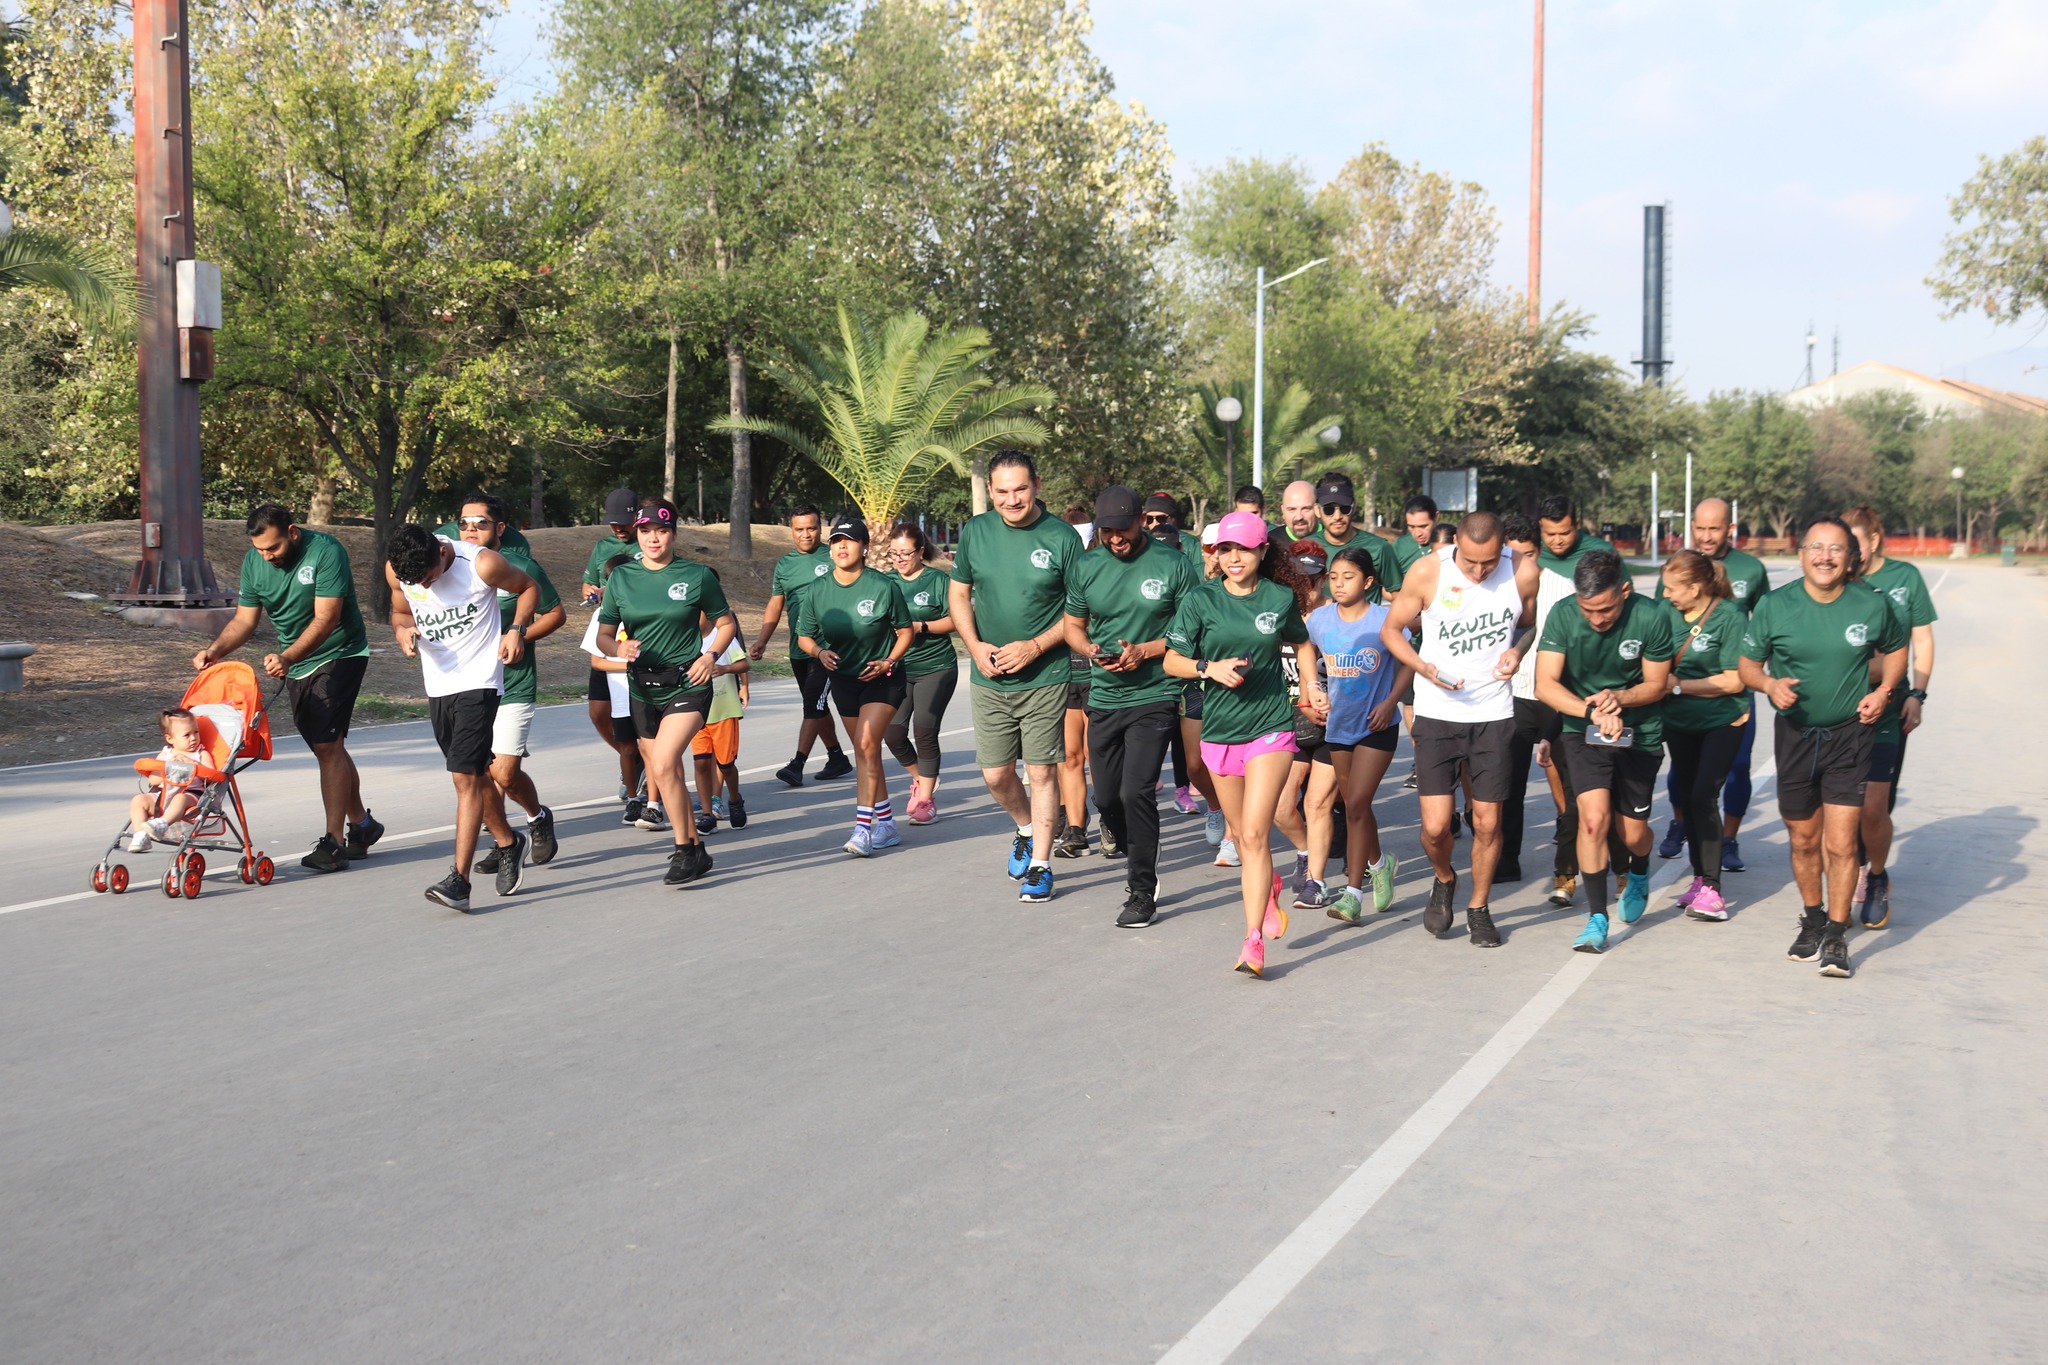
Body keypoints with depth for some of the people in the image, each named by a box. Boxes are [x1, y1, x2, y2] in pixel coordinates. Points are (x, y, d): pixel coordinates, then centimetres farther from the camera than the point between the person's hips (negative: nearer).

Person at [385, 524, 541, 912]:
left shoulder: (482, 564, -18)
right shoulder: (396, 569, -5)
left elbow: (529, 588, 0)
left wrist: (516, 629, -15)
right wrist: (403, 631, -10)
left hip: (478, 681, -6)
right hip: (437, 686, 6)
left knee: (465, 776, -14)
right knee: (475, 773, 16)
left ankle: (459, 880, -16)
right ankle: (508, 843, 38)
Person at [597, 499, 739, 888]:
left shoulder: (697, 576, -2)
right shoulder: (622, 578, 5)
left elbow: (726, 623, 9)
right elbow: (603, 635, 7)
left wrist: (710, 655, -9)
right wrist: (620, 648, -15)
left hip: (687, 686, -4)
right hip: (642, 689, 4)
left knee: (663, 765, -21)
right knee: (670, 774, 11)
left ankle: (683, 851, -9)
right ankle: (696, 849, 26)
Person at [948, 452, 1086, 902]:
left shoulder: (1061, 537, -8)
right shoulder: (975, 531, 1)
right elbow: (958, 594, 11)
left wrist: (1035, 646, -15)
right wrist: (976, 647, -4)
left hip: (1045, 677, -3)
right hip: (989, 680, 3)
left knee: (1042, 771, 1)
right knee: (996, 774, 8)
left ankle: (1039, 866, 13)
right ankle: (1027, 829, 38)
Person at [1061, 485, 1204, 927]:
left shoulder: (1173, 564, -6)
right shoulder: (1086, 568, 4)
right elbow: (1073, 625, 15)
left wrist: (1145, 651, -15)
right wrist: (1090, 650, -7)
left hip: (1155, 696, -4)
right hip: (1104, 696, 4)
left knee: (1136, 791, -14)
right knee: (1107, 795, 10)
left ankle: (1142, 890, 0)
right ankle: (1133, 853, 40)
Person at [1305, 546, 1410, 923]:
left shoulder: (1385, 619, -11)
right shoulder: (1319, 619, -2)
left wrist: (1389, 702, -13)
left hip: (1377, 725, -4)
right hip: (1337, 723, 4)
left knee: (1356, 805, -12)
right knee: (1355, 805, 15)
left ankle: (1353, 892, -8)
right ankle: (1379, 863, 42)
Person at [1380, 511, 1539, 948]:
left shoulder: (1523, 573, -7)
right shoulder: (1426, 572, -12)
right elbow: (1391, 629, 0)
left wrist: (1517, 651, -10)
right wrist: (1424, 667, -17)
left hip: (1494, 714, 1)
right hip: (1437, 712, -1)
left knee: (1488, 823, 4)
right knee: (1435, 826, -6)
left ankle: (1479, 908, 27)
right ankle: (1444, 880, 28)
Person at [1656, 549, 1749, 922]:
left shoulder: (1730, 616, -17)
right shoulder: (1666, 611, -4)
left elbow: (1733, 680, -19)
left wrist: (1678, 685, -19)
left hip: (1722, 722, -6)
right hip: (1680, 722, 6)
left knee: (1703, 797, -13)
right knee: (1687, 797, 11)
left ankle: (1711, 888, -8)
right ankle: (1699, 878, 24)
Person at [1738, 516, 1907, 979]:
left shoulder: (1873, 606, -6)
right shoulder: (1774, 606, -7)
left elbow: (1895, 648, 13)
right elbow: (1748, 665, 2)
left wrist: (1883, 690, -4)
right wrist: (1769, 684, -19)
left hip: (1849, 735, -1)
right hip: (1794, 733, 1)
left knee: (1841, 844, -9)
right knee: (1804, 840, 14)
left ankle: (1836, 938, 4)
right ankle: (1812, 920, 36)